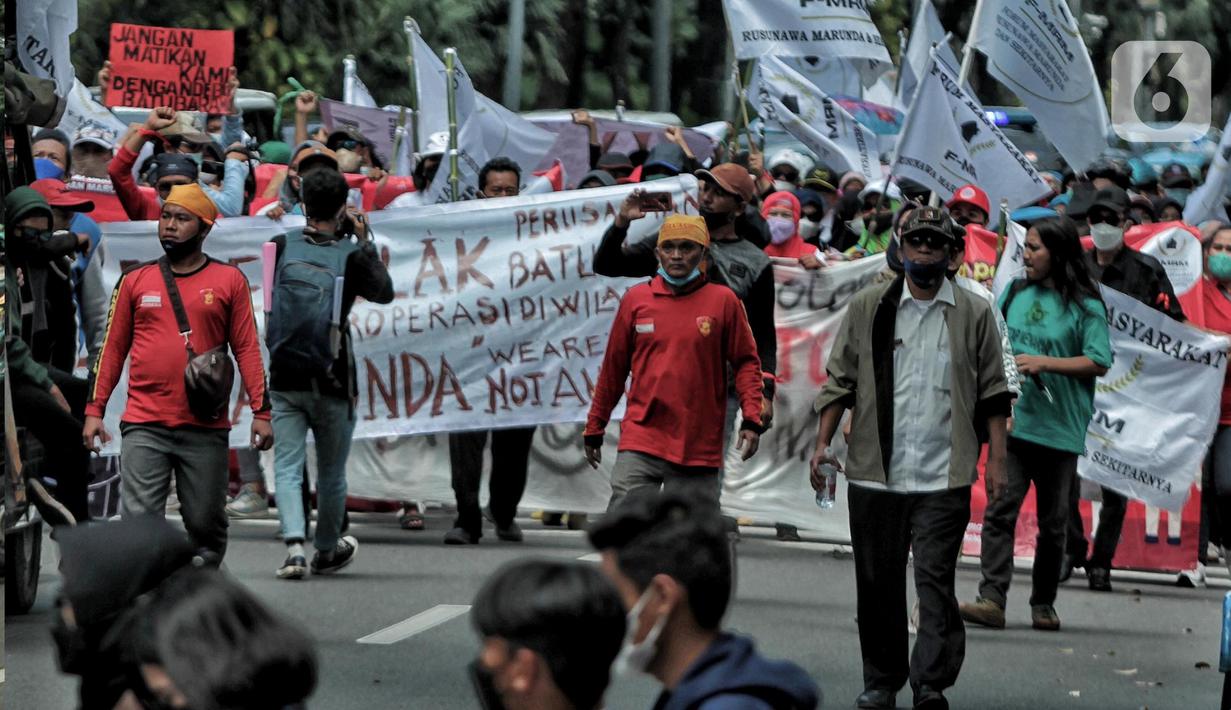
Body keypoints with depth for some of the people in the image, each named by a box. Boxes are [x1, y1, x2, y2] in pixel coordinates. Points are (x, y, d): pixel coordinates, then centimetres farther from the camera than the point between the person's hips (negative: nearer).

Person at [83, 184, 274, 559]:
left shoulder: (230, 280, 5)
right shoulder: (135, 281, 9)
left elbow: (247, 348, 4)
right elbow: (112, 348, 11)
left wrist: (261, 411, -3)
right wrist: (94, 410, 5)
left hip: (206, 428, 0)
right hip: (143, 428, 0)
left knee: (205, 524, 6)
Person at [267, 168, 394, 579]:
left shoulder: (282, 246, -2)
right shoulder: (350, 255, -8)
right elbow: (384, 293, 5)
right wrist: (364, 240, 8)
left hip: (284, 379, 1)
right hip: (332, 381, -1)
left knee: (287, 468, -1)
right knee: (331, 472, 16)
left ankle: (294, 545, -21)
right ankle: (327, 551, 31)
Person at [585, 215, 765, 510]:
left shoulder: (723, 301, 2)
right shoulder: (636, 299, 6)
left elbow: (746, 362, 6)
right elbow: (613, 368, 12)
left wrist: (751, 419, -7)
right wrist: (594, 428, 16)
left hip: (699, 448, 0)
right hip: (641, 438, 0)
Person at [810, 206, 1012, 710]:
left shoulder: (974, 314, 5)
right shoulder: (868, 308, 7)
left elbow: (993, 394, 7)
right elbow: (840, 380, 10)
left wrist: (997, 460, 1)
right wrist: (823, 442, 1)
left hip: (944, 478, -2)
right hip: (875, 474, 2)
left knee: (935, 582, -9)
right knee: (878, 583, 8)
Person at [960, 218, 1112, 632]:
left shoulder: (1085, 307, -3)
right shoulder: (1015, 293, 12)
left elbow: (1099, 363, -8)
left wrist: (1043, 362, -15)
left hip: (1059, 430, -3)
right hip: (1012, 422, 3)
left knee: (1053, 522, 7)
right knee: (1000, 510, -10)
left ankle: (1044, 604, 19)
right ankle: (992, 599, -16)